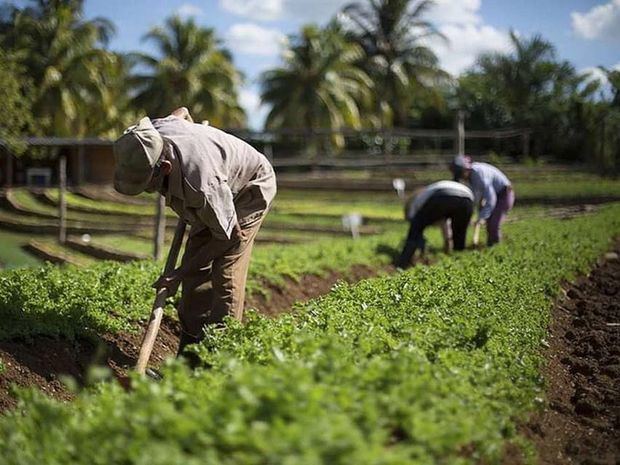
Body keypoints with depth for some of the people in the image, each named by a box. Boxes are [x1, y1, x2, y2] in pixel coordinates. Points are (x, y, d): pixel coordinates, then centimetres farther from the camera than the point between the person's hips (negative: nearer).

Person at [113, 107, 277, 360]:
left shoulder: (200, 184, -46)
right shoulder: (149, 136, -25)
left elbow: (228, 236, -29)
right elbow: (181, 112, 1)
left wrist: (179, 274, -22)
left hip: (249, 189, -8)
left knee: (226, 276, -16)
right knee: (196, 270, 3)